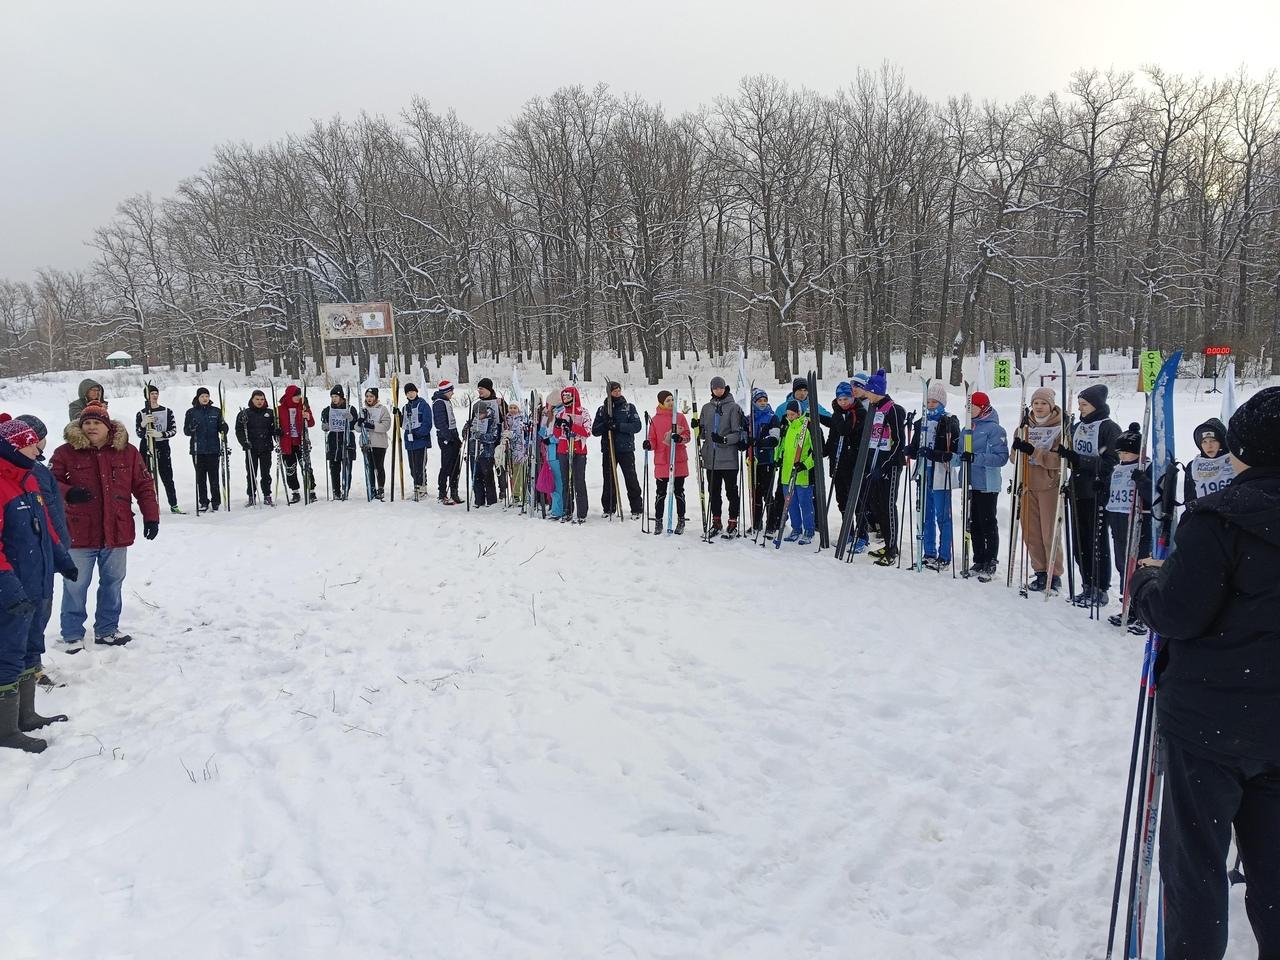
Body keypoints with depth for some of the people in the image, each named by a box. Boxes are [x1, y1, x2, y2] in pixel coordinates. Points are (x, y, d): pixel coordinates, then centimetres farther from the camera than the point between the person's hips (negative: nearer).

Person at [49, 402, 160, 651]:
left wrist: (151, 516, -1)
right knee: (76, 586, 6)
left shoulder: (127, 452, 2)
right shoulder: (66, 453, -4)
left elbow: (143, 485, 5)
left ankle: (107, 629, 30)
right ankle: (72, 635, 20)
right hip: (79, 534, -2)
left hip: (117, 533, 3)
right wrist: (68, 493, -23)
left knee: (112, 582, 14)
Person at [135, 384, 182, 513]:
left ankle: (174, 505, 3)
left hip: (163, 447, 0)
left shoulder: (167, 412, 7)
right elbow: (139, 434, 0)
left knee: (167, 478, -1)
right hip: (146, 448, 0)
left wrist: (160, 434, -16)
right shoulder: (141, 413, 7)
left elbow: (173, 430, 0)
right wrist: (144, 423, -19)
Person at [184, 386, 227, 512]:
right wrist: (192, 428, -18)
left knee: (214, 477, -1)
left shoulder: (216, 411, 7)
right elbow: (186, 431, 4)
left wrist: (223, 429, -15)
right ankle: (203, 502, 11)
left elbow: (222, 426, 8)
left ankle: (216, 502, 8)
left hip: (213, 449, 0)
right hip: (198, 450, 0)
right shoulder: (191, 412, 6)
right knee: (200, 477, 4)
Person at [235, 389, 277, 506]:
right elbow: (239, 431, 1)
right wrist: (244, 442, -14)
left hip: (266, 448, 1)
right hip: (251, 449, -1)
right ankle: (251, 497, 11)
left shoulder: (270, 413, 8)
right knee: (251, 474, 3)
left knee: (266, 473, 5)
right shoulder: (244, 413, 3)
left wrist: (277, 431, -10)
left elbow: (273, 428, 13)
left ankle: (267, 496, 12)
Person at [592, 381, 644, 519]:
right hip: (608, 450, 2)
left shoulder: (629, 408, 6)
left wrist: (618, 426, -16)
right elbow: (595, 431, 7)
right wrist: (605, 425, -14)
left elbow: (637, 426, -6)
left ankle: (637, 509, 4)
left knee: (631, 479, -3)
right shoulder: (602, 409, 11)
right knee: (609, 480, 5)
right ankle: (609, 508, 15)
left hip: (626, 449, -2)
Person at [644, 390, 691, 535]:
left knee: (678, 492, 7)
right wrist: (649, 444, -17)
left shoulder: (680, 417, 5)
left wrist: (680, 438, -17)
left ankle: (681, 521, 16)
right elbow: (653, 439, 5)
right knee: (660, 493, 4)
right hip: (661, 462, 0)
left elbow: (687, 435, 4)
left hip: (679, 462, 0)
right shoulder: (654, 420, 4)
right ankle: (658, 521, 13)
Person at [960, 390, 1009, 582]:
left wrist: (976, 458, -26)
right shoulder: (967, 429, 13)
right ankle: (979, 562, 22)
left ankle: (991, 564, 8)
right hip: (970, 483, 8)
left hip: (987, 485, -8)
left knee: (988, 524, -1)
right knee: (974, 524, 12)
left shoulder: (994, 429, -10)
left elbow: (1001, 457, -18)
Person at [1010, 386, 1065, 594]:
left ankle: (1055, 576, 8)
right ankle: (1040, 573, 19)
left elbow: (1059, 460, -16)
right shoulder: (1026, 426, 11)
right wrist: (1017, 447, -9)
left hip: (1049, 486, -5)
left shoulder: (1060, 428, -5)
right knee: (1030, 532, 7)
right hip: (1028, 485, 5)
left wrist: (1034, 452, -26)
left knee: (1050, 531, -2)